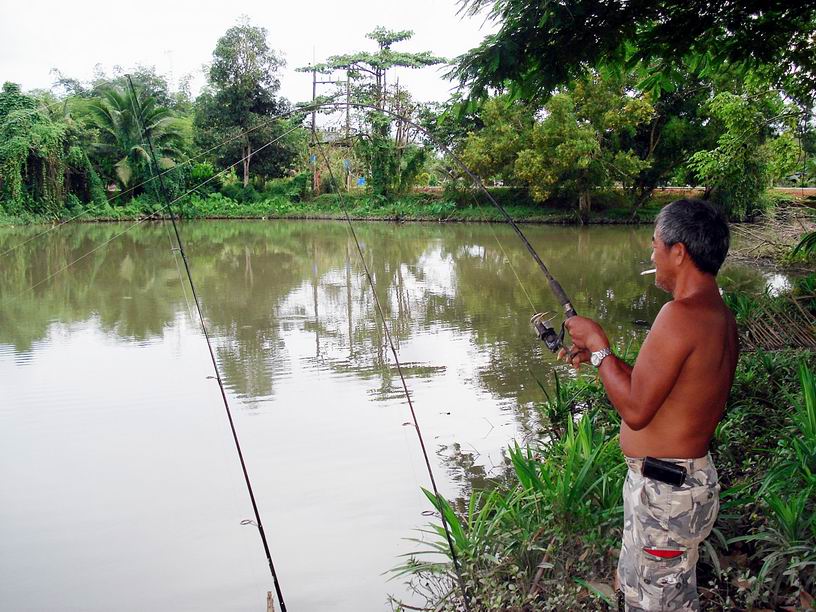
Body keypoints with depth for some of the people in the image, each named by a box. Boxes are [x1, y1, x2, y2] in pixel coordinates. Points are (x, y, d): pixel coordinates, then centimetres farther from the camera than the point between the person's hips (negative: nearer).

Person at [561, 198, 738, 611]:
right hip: (689, 474, 10)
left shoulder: (681, 316, -26)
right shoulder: (720, 317, 5)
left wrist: (598, 346, -13)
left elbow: (635, 410, -24)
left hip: (666, 490, -10)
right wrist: (598, 357, 10)